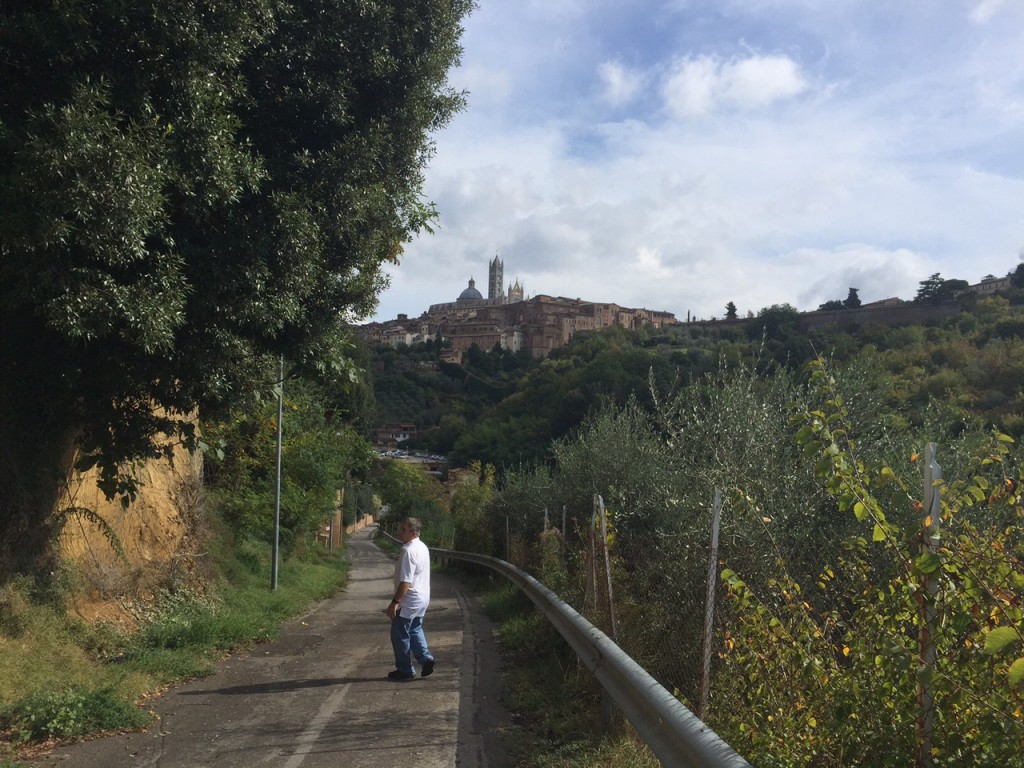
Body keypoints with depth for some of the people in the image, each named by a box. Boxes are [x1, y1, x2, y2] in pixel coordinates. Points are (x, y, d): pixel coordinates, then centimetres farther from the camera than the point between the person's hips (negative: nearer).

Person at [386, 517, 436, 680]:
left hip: (409, 601, -9)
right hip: (422, 598, 9)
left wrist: (394, 602, -23)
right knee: (415, 630, 22)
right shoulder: (423, 547, 8)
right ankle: (425, 658, 11)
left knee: (400, 635, 4)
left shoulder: (409, 551, -23)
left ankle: (405, 670, 13)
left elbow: (405, 581, -26)